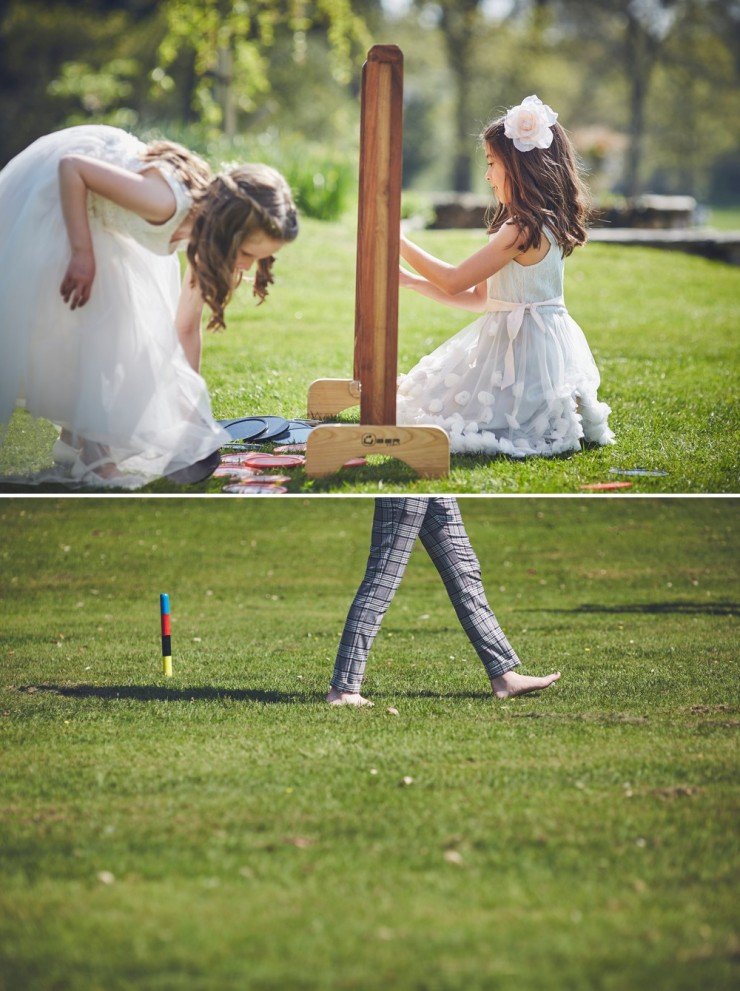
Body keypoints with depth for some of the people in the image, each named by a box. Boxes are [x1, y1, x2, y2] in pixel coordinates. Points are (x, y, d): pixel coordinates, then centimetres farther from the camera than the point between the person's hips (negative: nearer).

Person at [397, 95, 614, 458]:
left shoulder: (523, 230, -20)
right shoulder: (541, 224, 13)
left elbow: (455, 281, -16)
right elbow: (480, 298, 15)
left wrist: (401, 243, -6)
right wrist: (410, 280, 13)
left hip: (523, 348, -10)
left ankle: (572, 419, -6)